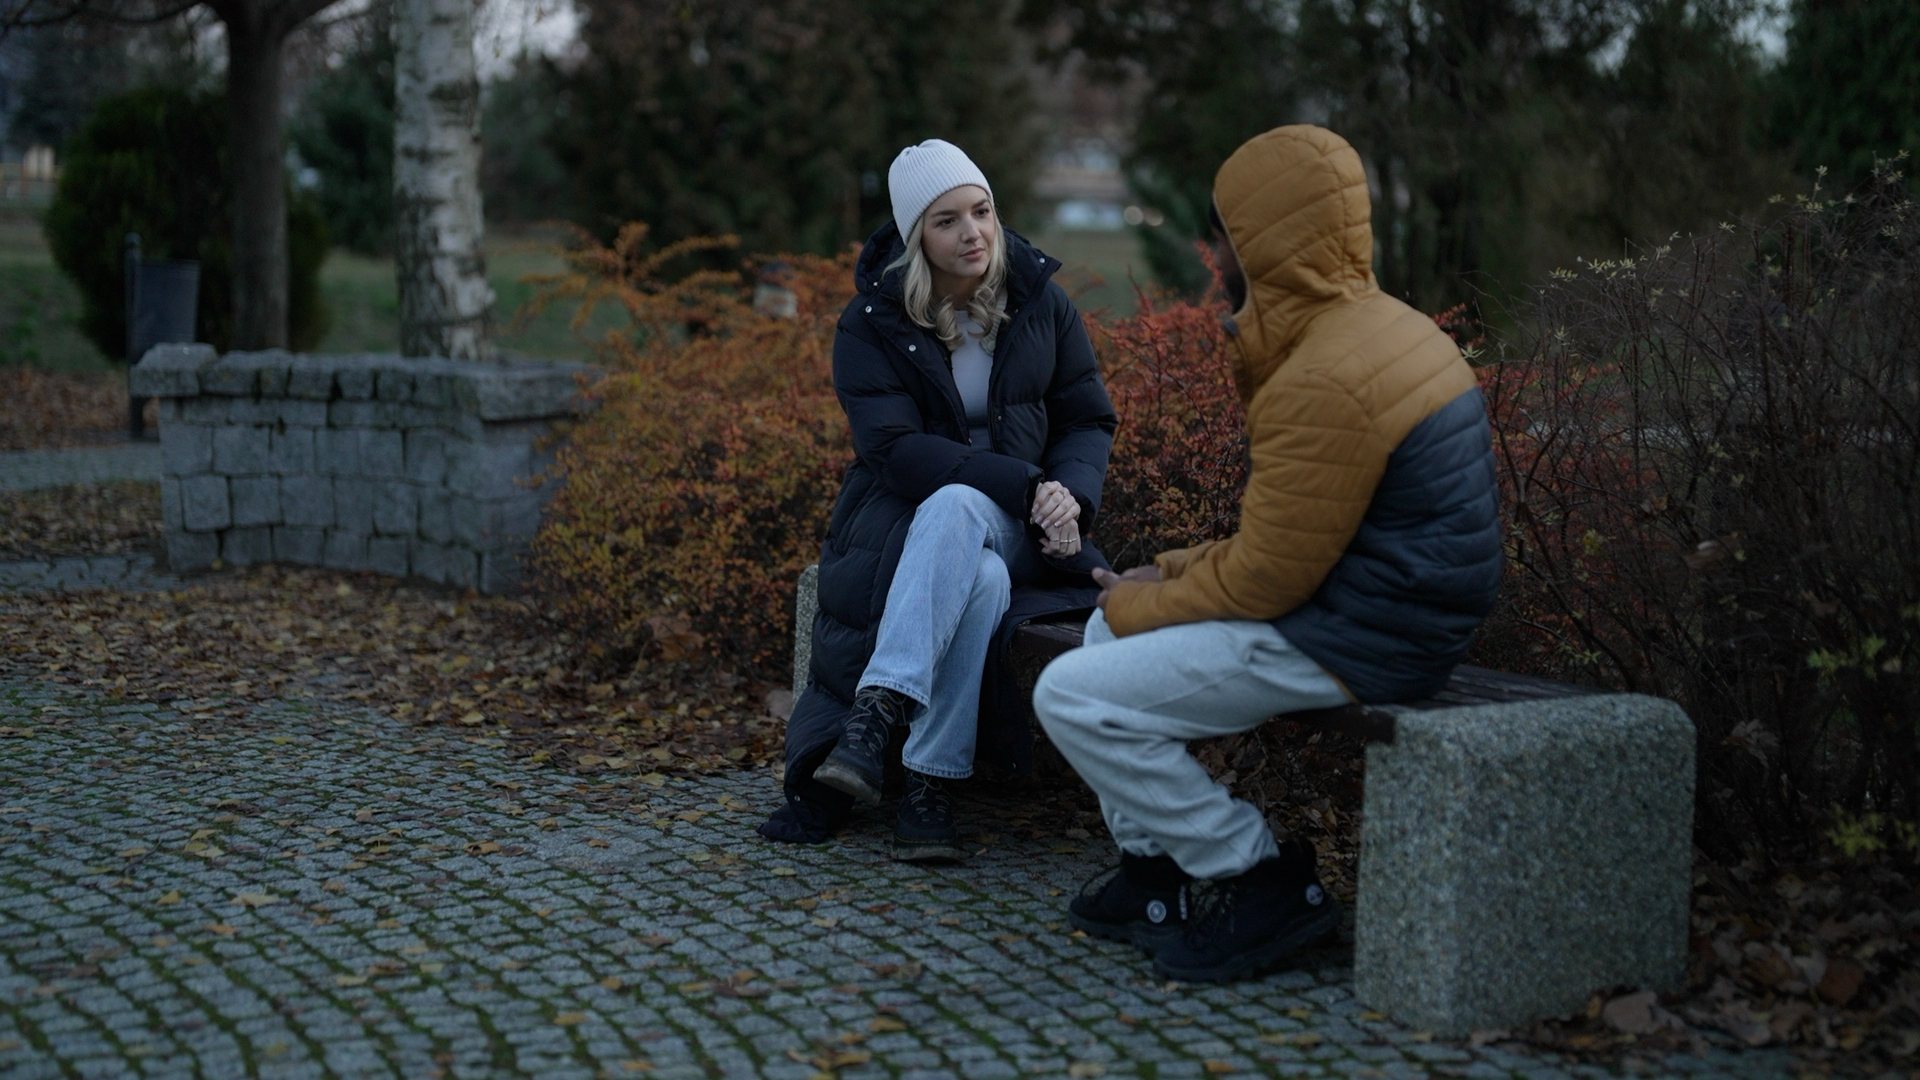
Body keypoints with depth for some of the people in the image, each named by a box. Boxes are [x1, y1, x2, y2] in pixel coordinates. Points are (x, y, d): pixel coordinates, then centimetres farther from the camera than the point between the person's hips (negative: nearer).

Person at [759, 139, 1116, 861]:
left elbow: (1089, 420, 7)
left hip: (1016, 528, 1)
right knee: (982, 582, -37)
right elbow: (895, 448, -15)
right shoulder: (872, 325, -4)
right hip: (900, 517, -1)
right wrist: (1024, 485, -25)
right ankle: (928, 787, -36)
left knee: (952, 508, -36)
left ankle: (875, 718, -41)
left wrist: (1069, 494, -16)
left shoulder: (1042, 303, 4)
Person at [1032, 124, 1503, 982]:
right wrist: (1172, 573, 9)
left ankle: (1258, 879, -3)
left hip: (1352, 642, -11)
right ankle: (1155, 865, 19)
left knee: (1075, 697, -11)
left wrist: (1143, 606, -5)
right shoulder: (1384, 326, 10)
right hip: (1387, 605, 11)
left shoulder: (1325, 382, -24)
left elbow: (1266, 579, -21)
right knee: (1110, 631, 21)